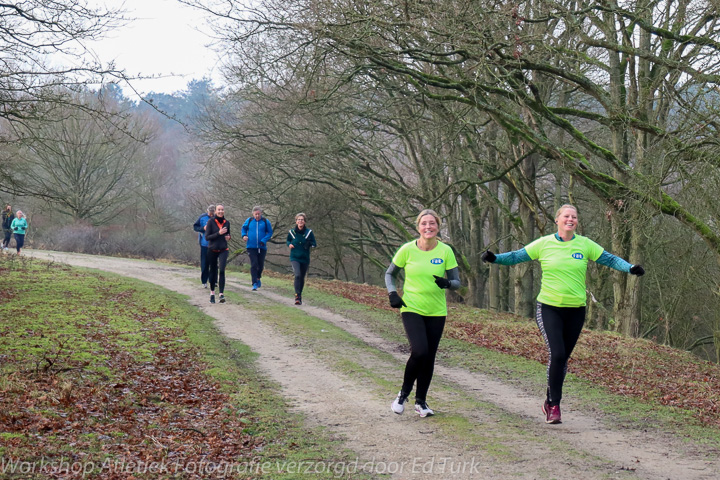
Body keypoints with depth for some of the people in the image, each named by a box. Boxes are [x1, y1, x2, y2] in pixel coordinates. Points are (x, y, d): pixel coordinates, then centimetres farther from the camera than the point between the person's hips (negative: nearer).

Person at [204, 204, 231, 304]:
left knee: (221, 270, -16)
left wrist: (228, 237, -1)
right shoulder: (211, 222, -6)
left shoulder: (226, 222, 6)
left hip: (223, 250, 1)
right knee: (213, 271, 9)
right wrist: (218, 233, -21)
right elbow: (207, 237, -11)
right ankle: (212, 293, 27)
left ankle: (221, 294, -21)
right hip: (212, 250, -1)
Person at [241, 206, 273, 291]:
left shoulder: (265, 221, 1)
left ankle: (258, 278, 37)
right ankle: (255, 283, -8)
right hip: (251, 247, -1)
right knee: (254, 265, -10)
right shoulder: (249, 220, 3)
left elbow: (270, 232, 4)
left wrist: (264, 240, -11)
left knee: (261, 265, 10)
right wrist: (244, 235, -3)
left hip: (262, 247, 1)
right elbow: (243, 229, 17)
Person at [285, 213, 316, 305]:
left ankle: (299, 295, 31)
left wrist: (310, 244, -19)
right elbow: (287, 241, 18)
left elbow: (314, 244, 3)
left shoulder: (309, 232, -1)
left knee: (302, 277, 11)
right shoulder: (292, 232, 1)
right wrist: (289, 245, -5)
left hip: (305, 259, 2)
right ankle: (297, 296, -22)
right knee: (297, 275, -21)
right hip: (294, 258, -2)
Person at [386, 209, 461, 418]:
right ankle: (404, 393, 5)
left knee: (429, 357, 6)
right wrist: (393, 294, -10)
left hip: (436, 312, 2)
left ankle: (421, 401, 25)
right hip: (411, 309, -2)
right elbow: (389, 274, 7)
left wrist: (447, 283, -23)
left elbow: (457, 282, 0)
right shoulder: (407, 250, -7)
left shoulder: (446, 251, -5)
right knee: (419, 351, -19)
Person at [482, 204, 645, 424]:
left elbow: (609, 259, 8)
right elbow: (517, 256, 5)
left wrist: (630, 268, -6)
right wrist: (494, 258, -9)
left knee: (563, 358, 8)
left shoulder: (585, 245, 4)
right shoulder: (544, 244, 0)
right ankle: (554, 406, -5)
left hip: (576, 309, 2)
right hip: (549, 308, -2)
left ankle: (550, 401, 27)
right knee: (557, 354, -15)